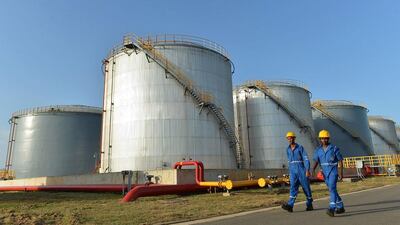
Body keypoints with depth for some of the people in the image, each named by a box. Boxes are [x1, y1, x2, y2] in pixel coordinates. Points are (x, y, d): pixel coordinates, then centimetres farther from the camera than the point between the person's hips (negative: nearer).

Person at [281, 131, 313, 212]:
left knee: (306, 187, 6)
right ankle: (290, 206, -18)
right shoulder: (288, 149, 10)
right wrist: (290, 172, 20)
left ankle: (309, 205, 22)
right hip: (293, 172, 4)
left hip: (301, 171, -3)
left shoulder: (300, 148, -5)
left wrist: (307, 170, -19)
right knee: (293, 187, -8)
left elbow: (306, 159, -10)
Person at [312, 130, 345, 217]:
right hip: (325, 173, 5)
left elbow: (340, 161, -4)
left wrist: (341, 173, -10)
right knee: (332, 190, 14)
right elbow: (316, 162, 0)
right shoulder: (318, 150, 3)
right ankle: (340, 207, 30)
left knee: (332, 189, -19)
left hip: (333, 171, -5)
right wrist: (313, 170, -18)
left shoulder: (334, 148, -8)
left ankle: (331, 209, -26)